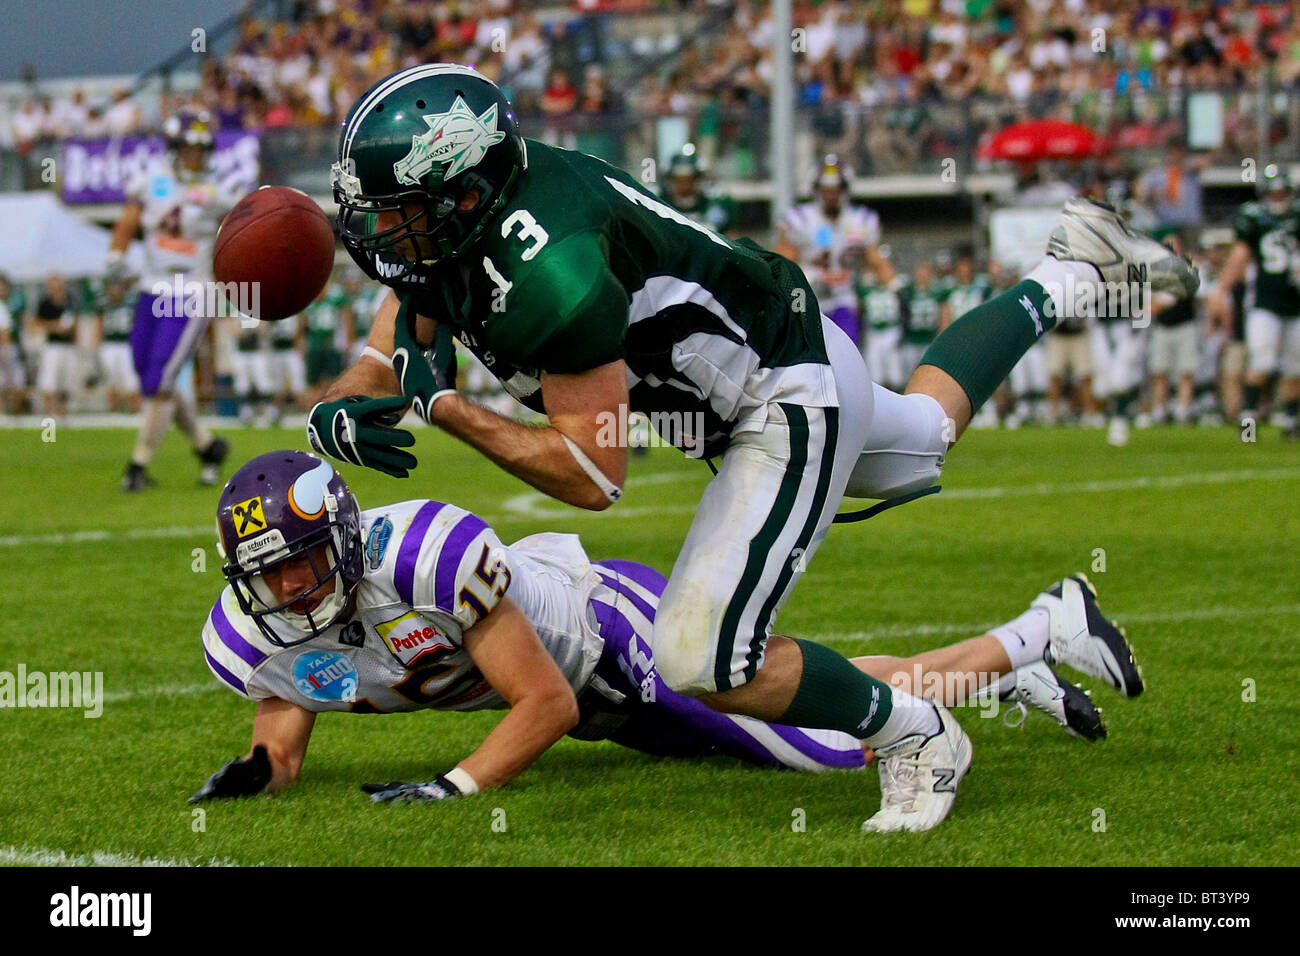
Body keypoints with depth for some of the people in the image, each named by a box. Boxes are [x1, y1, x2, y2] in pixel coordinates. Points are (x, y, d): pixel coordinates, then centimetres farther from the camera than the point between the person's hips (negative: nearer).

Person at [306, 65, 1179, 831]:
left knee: (705, 663, -16)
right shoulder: (456, 220, -12)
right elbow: (383, 366, -2)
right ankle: (1068, 274, 53)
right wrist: (339, 416, -24)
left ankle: (914, 736, 5)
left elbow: (595, 476, -31)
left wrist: (444, 406, -31)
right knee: (923, 437, 39)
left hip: (790, 402, -10)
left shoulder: (547, 272, -37)